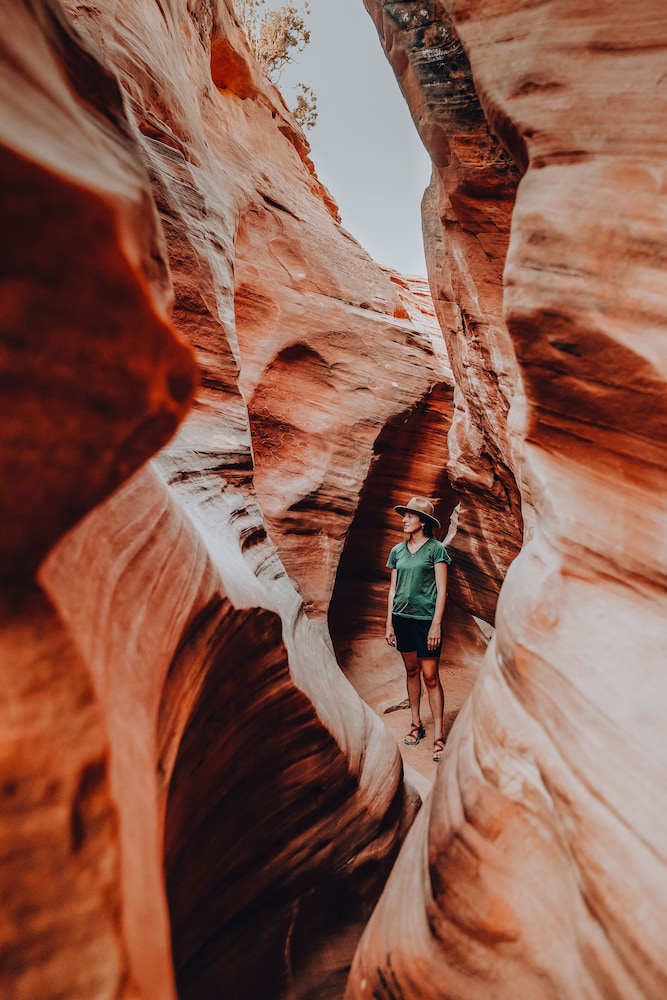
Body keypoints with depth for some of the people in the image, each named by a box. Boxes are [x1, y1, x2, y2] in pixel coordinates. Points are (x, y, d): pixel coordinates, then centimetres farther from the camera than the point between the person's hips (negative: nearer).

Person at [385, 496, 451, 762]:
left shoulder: (435, 549, -5)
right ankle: (416, 724, 26)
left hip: (425, 618, -5)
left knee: (430, 676, -3)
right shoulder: (397, 551, 8)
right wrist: (389, 623, 10)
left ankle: (438, 736, 4)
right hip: (402, 617, 5)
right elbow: (393, 589, 11)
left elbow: (442, 590, -7)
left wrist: (436, 624, -12)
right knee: (411, 671, 13)